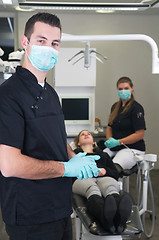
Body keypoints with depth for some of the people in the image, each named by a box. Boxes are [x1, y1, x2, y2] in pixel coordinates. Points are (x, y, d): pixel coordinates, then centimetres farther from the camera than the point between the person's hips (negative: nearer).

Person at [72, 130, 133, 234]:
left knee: (110, 187, -40)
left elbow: (116, 174, 25)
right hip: (82, 178, -1)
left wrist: (105, 170, 1)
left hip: (104, 178, 2)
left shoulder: (103, 154, 40)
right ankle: (105, 217, -76)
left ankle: (119, 217, -75)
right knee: (92, 189, -42)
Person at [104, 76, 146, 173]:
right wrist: (110, 140, 1)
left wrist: (118, 142, -14)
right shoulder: (115, 106, 14)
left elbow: (140, 134, -12)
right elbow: (109, 127, 23)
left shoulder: (136, 108, -7)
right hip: (114, 148, 7)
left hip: (133, 148, -6)